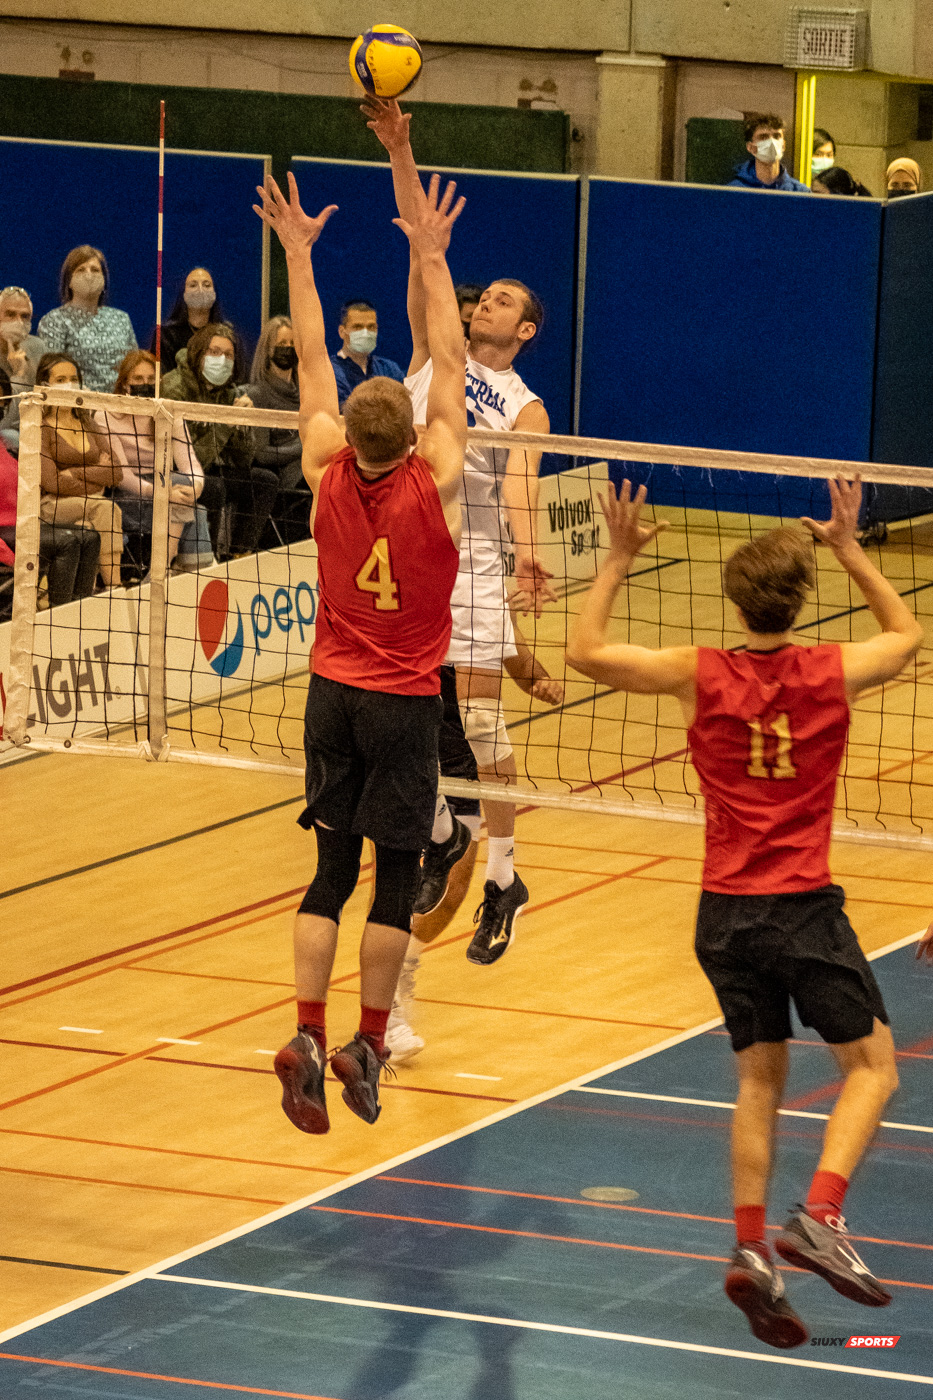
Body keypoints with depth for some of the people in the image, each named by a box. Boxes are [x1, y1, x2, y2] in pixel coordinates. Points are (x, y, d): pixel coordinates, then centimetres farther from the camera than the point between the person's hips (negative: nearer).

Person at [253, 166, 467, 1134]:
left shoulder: (328, 474, -8)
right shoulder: (435, 482, -15)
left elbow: (312, 358, 1)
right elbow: (448, 361, -9)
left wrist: (298, 255, 7)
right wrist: (431, 258, -5)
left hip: (332, 692, 3)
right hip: (404, 701, -3)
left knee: (332, 871, 6)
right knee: (395, 876, 4)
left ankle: (306, 1034, -6)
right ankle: (368, 1044, 4)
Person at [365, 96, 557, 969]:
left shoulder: (524, 407, 1)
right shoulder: (435, 355, 10)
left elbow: (520, 481, -18)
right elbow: (421, 243, 2)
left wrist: (526, 553, -38)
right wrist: (399, 152, -7)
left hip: (468, 562, -4)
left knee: (480, 722, -7)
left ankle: (502, 880, -1)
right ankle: (440, 837, 29)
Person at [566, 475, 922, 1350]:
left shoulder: (700, 677, -5)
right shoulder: (833, 674, -5)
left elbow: (584, 652, 4)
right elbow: (906, 633, 17)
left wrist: (617, 562, 7)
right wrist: (850, 550, 20)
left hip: (725, 911, 3)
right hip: (805, 909, -3)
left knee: (759, 1080, 14)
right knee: (871, 1065, 9)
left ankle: (750, 1248, 3)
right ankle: (820, 1218, -11)